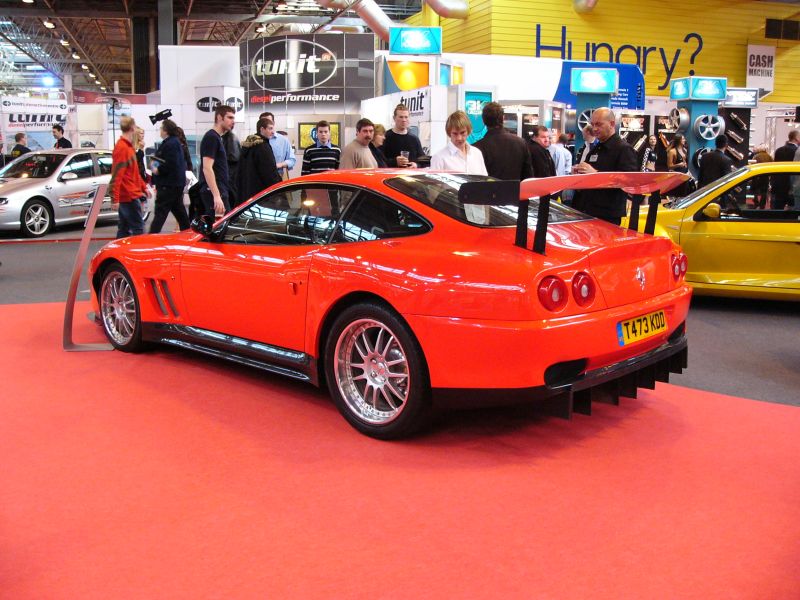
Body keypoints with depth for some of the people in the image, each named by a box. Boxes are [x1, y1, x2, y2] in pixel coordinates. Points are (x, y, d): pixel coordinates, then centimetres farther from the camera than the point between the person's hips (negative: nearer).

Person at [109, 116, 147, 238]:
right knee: (138, 228, -7)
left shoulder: (128, 146, 14)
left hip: (129, 195, 10)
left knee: (124, 229, 13)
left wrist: (143, 187, 27)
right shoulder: (122, 148, -16)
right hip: (129, 196, -10)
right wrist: (115, 198, -24)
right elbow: (116, 175, -21)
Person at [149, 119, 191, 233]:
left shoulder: (170, 144, -16)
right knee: (179, 210, 17)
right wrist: (155, 163, 10)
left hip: (168, 185, -11)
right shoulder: (175, 142, 17)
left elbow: (170, 165, -25)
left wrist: (158, 170, -13)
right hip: (177, 184, 11)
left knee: (160, 211, -12)